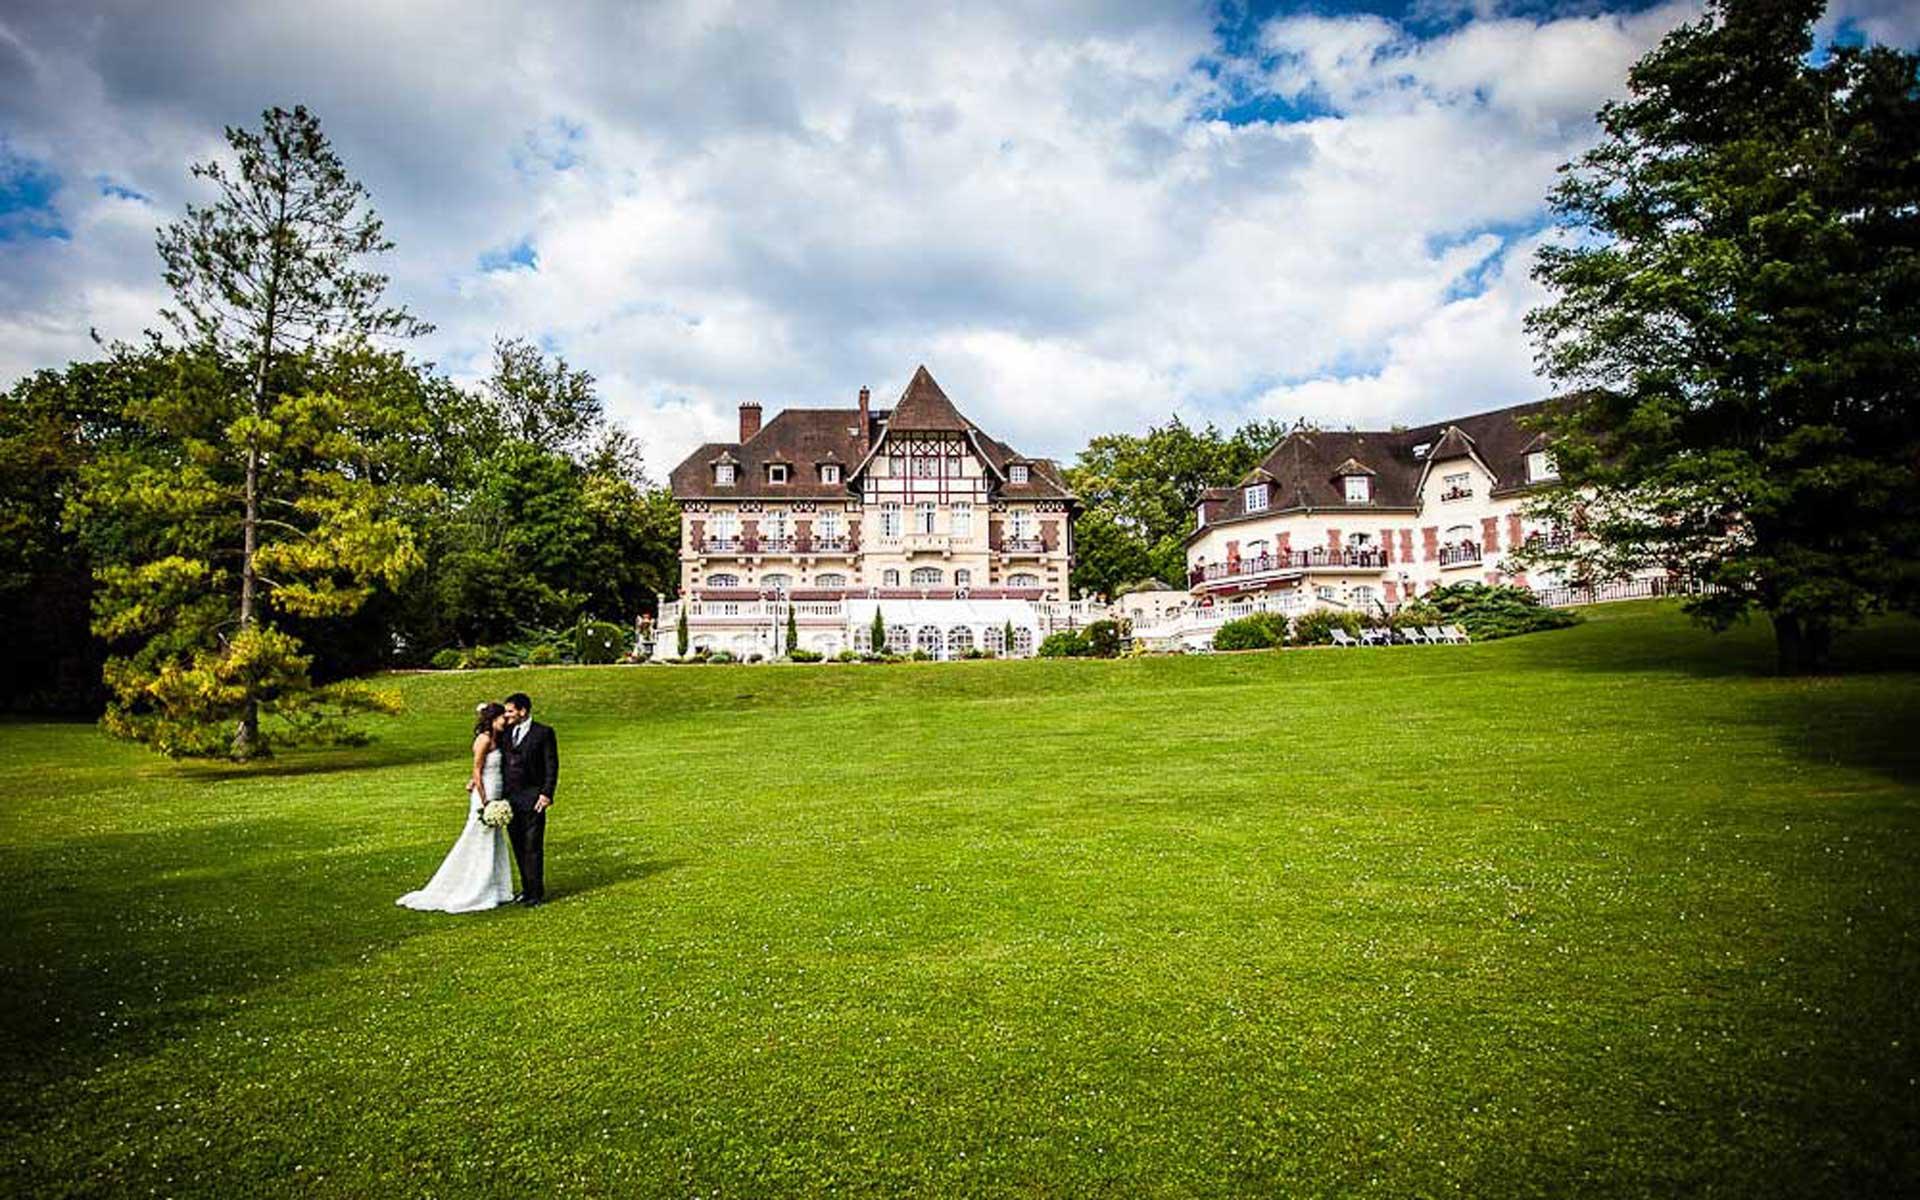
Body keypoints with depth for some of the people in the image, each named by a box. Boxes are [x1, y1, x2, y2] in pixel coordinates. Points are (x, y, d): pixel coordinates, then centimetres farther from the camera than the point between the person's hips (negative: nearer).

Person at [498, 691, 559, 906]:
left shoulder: (543, 733, -5)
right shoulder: (507, 732, 12)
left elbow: (552, 766, -7)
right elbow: (498, 761, 18)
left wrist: (546, 794, -14)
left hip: (532, 800, -6)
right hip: (510, 799, 6)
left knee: (533, 848, -3)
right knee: (518, 848, 11)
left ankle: (536, 893, 4)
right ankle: (527, 889, 22)